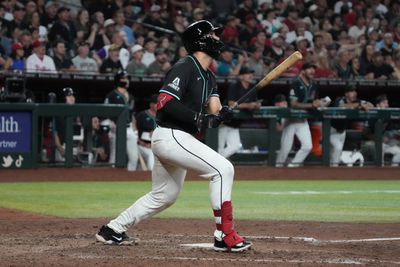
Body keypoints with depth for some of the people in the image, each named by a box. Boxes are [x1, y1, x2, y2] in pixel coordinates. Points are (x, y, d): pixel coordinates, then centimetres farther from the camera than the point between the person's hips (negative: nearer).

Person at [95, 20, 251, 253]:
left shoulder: (209, 77, 16)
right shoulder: (185, 68, -13)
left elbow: (213, 108, 3)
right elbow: (165, 102, -23)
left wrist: (220, 114, -20)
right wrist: (198, 118, -27)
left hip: (179, 139, 11)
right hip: (170, 136, -11)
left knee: (164, 196, 20)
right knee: (223, 169, -18)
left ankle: (113, 230, 29)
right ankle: (225, 236, -17)